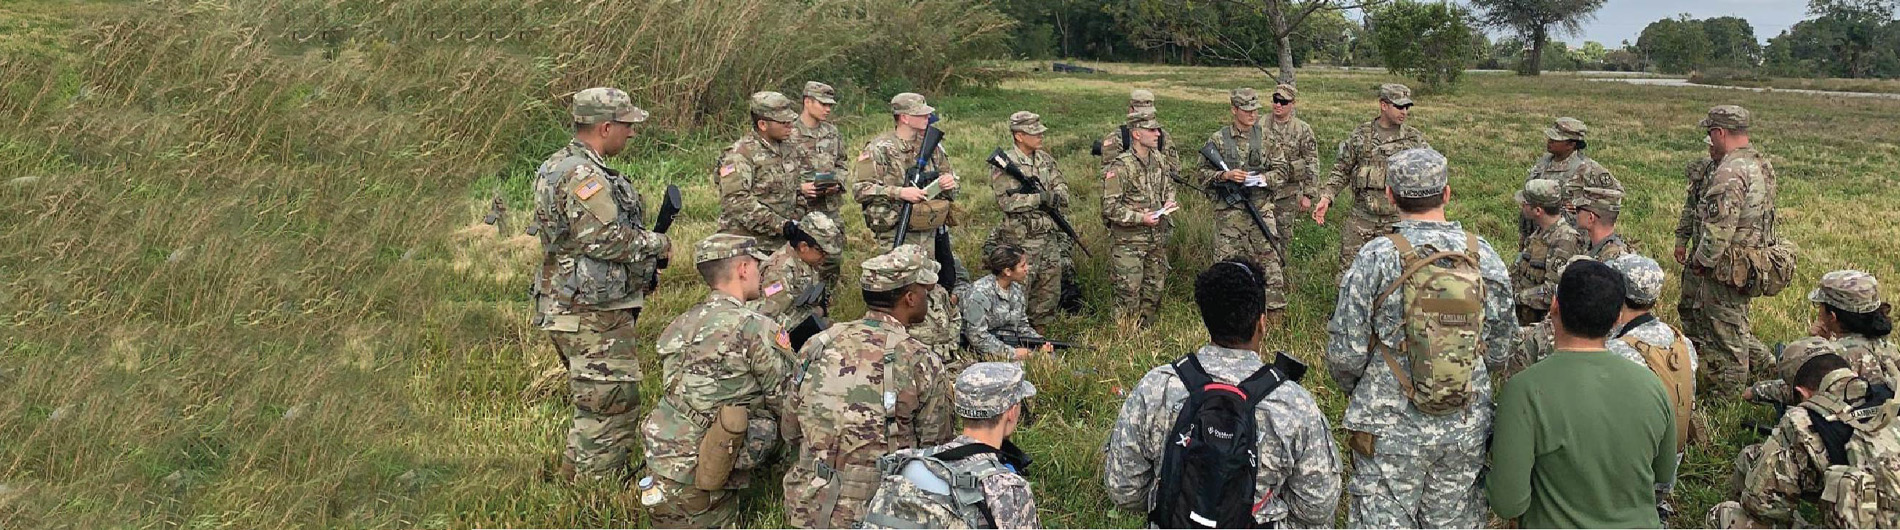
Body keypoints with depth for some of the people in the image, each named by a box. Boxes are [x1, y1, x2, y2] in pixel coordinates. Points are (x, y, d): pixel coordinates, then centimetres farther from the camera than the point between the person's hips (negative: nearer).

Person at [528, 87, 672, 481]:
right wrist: (657, 244, -10)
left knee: (595, 404, 21)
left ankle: (574, 479, 32)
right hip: (593, 315, -11)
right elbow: (609, 239, -27)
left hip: (578, 306, 11)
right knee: (613, 405, -5)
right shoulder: (583, 176, -20)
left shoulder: (562, 165, 16)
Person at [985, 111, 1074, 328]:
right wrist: (1039, 197, -20)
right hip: (1022, 239, -7)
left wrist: (1054, 196, -14)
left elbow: (1063, 191, 9)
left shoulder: (1046, 159, 10)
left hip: (1050, 237, 7)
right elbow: (1006, 201, -21)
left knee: (1050, 293, 14)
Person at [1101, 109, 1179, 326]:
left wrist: (1169, 203, 3)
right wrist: (1140, 218, -23)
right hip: (1128, 241, -7)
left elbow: (1169, 186, 24)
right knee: (1128, 294, -4)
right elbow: (1109, 207, -18)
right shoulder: (1120, 167, -16)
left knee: (1154, 291, 14)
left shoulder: (1160, 159, 7)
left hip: (1157, 240, 7)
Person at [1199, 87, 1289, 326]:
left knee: (1270, 262, -1)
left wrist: (1263, 179, -11)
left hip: (1261, 210, 1)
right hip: (1228, 213, -1)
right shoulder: (1217, 140, 1)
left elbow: (1281, 171, 8)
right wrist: (1225, 175, -14)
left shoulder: (1266, 136, 6)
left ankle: (1276, 316, 5)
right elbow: (1203, 174, 3)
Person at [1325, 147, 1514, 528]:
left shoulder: (1376, 258, -13)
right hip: (1467, 427, 4)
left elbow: (1345, 353, -11)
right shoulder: (1484, 256, -2)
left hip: (1390, 428, -3)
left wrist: (1356, 391, 10)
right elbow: (1500, 351, 6)